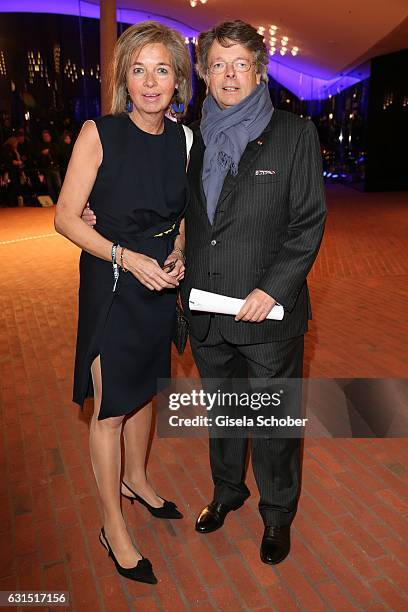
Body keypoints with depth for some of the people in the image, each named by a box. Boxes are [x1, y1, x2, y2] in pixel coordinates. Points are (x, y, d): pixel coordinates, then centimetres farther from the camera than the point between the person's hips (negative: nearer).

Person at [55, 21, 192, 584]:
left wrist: (178, 254, -5)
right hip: (111, 283, -5)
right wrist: (127, 257, -21)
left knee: (144, 389, 20)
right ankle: (113, 529, 23)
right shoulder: (100, 133, -12)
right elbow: (66, 218, -11)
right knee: (109, 408, 4)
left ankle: (136, 479, 45)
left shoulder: (181, 138, 3)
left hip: (161, 283, 5)